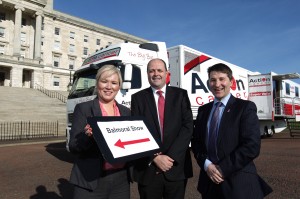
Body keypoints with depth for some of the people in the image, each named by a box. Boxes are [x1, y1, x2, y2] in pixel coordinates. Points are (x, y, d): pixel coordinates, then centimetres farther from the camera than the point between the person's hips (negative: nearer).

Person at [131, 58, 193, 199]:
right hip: (147, 169, 0)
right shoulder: (138, 98, 2)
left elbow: (188, 127, -4)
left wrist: (171, 157, -12)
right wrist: (155, 157, -13)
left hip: (176, 168, 1)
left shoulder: (180, 95, 3)